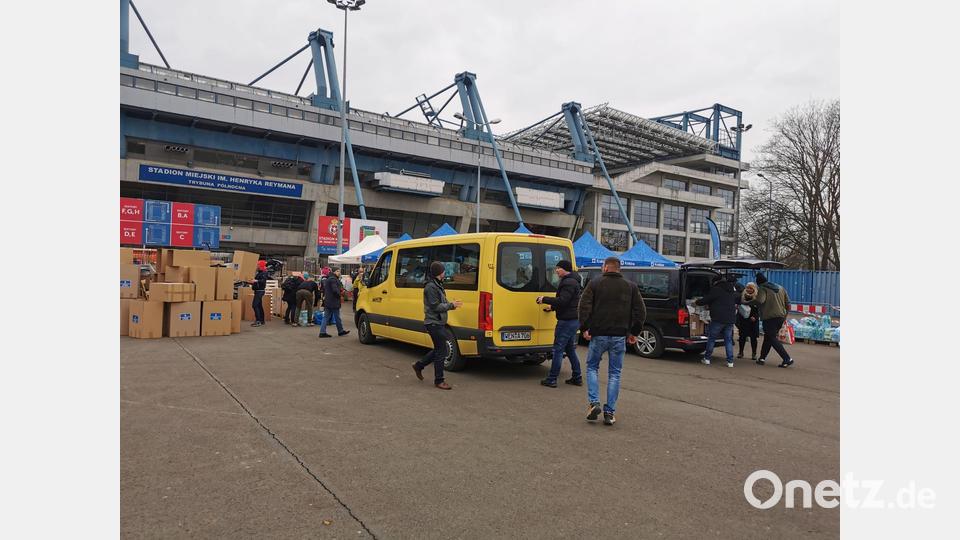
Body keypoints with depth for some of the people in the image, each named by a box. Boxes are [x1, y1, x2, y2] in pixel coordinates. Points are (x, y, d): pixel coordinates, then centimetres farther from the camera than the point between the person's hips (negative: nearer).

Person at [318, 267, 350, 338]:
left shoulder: (328, 279, 18)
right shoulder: (333, 279, -15)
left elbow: (324, 289, 24)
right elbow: (335, 290, -23)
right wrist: (340, 296, -8)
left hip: (327, 301, 10)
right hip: (333, 302, -10)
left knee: (326, 317, 7)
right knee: (337, 317, 2)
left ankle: (322, 332, 4)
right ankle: (340, 331, 13)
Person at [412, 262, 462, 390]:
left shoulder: (438, 286, 16)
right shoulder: (430, 287, -16)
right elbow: (435, 306, -20)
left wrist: (451, 304, 1)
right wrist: (451, 305, -15)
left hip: (439, 323, 10)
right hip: (434, 323, -10)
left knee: (439, 349, 16)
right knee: (441, 351, -5)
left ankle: (419, 365, 28)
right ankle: (439, 380, 4)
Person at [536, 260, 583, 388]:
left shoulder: (569, 283, -16)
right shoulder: (572, 281, 18)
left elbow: (562, 301, -25)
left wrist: (544, 299, -19)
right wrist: (553, 307, 27)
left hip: (567, 321, -11)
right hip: (574, 320, 11)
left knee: (558, 349, -6)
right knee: (570, 349, 17)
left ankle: (552, 379, -2)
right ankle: (577, 378, 21)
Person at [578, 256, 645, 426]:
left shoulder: (595, 284, -1)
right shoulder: (631, 287, 7)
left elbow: (584, 306, -9)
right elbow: (641, 311, 5)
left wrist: (584, 328, -4)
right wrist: (634, 332, 10)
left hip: (598, 335, -2)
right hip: (620, 336, 2)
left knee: (592, 367, 16)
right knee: (614, 373, 9)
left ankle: (594, 403, 1)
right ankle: (610, 412, 8)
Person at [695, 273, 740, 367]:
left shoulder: (716, 289, -6)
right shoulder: (733, 290, 15)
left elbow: (705, 300, -3)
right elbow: (737, 300, 29)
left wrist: (697, 302, 14)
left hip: (718, 319, -6)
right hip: (730, 319, 6)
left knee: (711, 338, 6)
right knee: (728, 340, 11)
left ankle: (707, 358, 9)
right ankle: (730, 361, 7)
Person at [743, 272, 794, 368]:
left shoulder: (762, 289, -7)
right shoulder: (780, 288, 17)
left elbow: (759, 300, -29)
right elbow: (788, 304, 17)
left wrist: (745, 302, -23)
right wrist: (785, 316, 24)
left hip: (769, 317, -8)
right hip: (781, 316, 8)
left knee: (772, 338, -1)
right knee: (768, 337, 17)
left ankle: (787, 359, -8)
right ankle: (762, 358, 18)